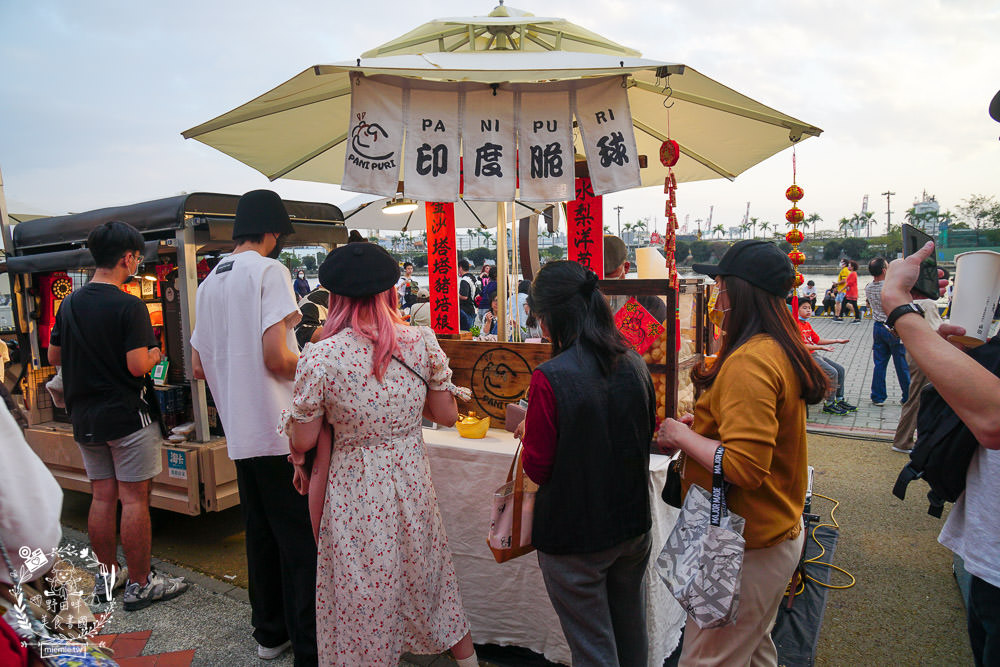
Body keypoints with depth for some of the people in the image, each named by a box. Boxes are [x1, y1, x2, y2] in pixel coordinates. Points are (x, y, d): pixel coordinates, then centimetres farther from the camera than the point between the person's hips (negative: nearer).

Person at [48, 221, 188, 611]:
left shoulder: (69, 304, 6)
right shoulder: (129, 306, -16)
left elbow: (54, 356, 15)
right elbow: (138, 366, -21)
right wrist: (153, 354, -1)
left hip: (84, 416, 7)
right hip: (126, 416, -7)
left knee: (102, 496, 15)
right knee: (134, 498, 0)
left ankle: (107, 575, 27)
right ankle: (140, 584, 9)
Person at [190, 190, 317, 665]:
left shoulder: (210, 282, 14)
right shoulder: (269, 270, -10)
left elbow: (199, 367, 17)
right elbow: (276, 357, -20)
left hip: (240, 433, 8)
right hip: (279, 431, -8)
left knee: (261, 535, 17)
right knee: (300, 542, 0)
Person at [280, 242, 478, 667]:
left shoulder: (319, 357, -17)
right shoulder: (421, 342, -10)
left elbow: (303, 441, -8)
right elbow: (447, 415, 0)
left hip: (356, 491, -3)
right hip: (412, 478, 4)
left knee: (360, 601, 16)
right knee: (428, 581, 25)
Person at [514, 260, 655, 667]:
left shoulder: (550, 379, -24)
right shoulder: (633, 365, -4)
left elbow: (537, 468, -17)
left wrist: (527, 432, 2)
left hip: (575, 538, -6)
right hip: (633, 524, 6)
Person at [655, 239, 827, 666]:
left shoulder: (749, 362, -25)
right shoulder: (781, 350, 7)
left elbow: (744, 467, -29)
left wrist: (683, 437, -15)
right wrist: (701, 425, 7)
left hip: (750, 548, -10)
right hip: (778, 530, 10)